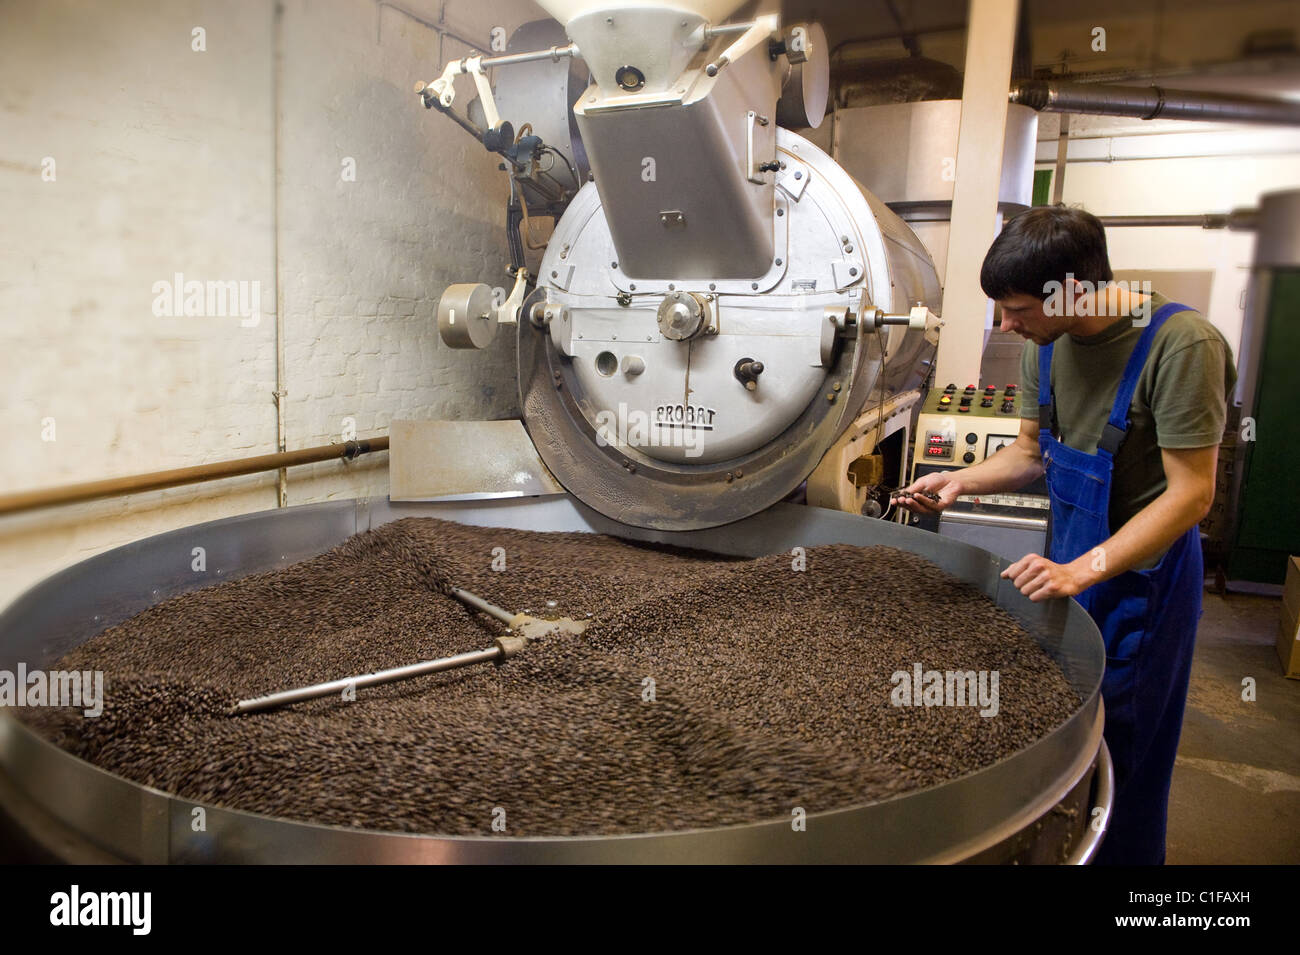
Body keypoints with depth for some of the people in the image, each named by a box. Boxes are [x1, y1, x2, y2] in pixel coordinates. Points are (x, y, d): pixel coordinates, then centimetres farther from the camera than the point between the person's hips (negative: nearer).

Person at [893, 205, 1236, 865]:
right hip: (1070, 562, 6)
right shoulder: (1047, 344, -1)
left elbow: (1191, 493, -22)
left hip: (1141, 570, -6)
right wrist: (959, 481, -7)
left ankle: (1120, 856, 30)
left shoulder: (1181, 345, -23)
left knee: (1119, 752, 8)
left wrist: (1083, 569, -29)